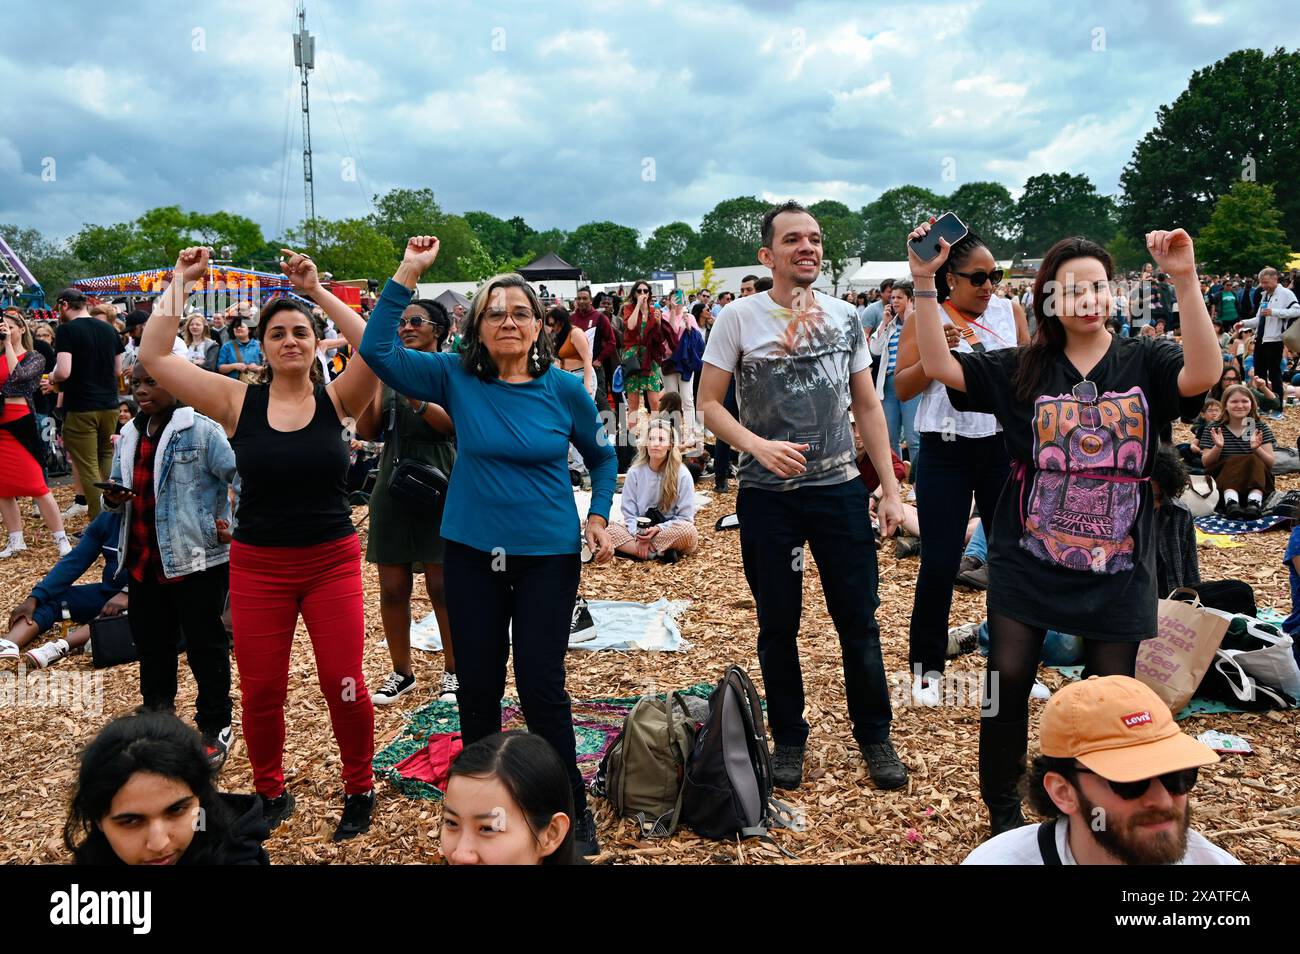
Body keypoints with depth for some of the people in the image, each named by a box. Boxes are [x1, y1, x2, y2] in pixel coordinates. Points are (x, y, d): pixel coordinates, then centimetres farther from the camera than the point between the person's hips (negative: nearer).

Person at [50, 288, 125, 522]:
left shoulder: (66, 330, -10)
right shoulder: (109, 329, 8)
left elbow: (63, 372, -19)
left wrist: (51, 377, 2)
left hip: (80, 408, -6)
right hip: (109, 405, 6)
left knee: (88, 467, -2)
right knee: (107, 461, 18)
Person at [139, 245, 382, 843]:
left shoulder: (337, 399, -3)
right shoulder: (237, 401, -1)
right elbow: (154, 356, -8)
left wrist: (318, 291, -17)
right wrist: (179, 282, -5)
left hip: (331, 562, -1)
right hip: (257, 566, 1)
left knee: (344, 686, 1)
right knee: (260, 692, 10)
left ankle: (359, 790, 25)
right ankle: (271, 794, 33)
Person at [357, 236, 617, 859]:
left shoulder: (565, 389, -5)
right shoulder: (457, 378, -3)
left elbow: (602, 458, 10)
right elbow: (376, 349, -11)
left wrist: (599, 517, -3)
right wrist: (409, 273, -14)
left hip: (548, 557, -2)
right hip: (472, 555, 2)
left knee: (542, 686, 1)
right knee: (477, 685, 12)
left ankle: (572, 808, 21)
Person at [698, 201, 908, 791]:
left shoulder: (846, 317, 7)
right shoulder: (739, 317, -3)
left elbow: (868, 406, 10)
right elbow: (708, 404, -3)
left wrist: (891, 489, 4)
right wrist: (758, 446, -21)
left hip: (840, 487, 2)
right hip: (767, 495, -2)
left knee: (859, 619, 6)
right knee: (778, 625, 9)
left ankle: (875, 736, 25)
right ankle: (788, 739, 27)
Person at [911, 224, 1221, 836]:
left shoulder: (1143, 362, 0)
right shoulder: (1022, 369, 2)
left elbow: (1204, 373, -20)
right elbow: (939, 365, -7)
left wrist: (1186, 280, -29)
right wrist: (924, 282, -17)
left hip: (1116, 567, 0)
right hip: (1028, 561, 0)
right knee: (1007, 682, 1)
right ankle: (1002, 810, 23)